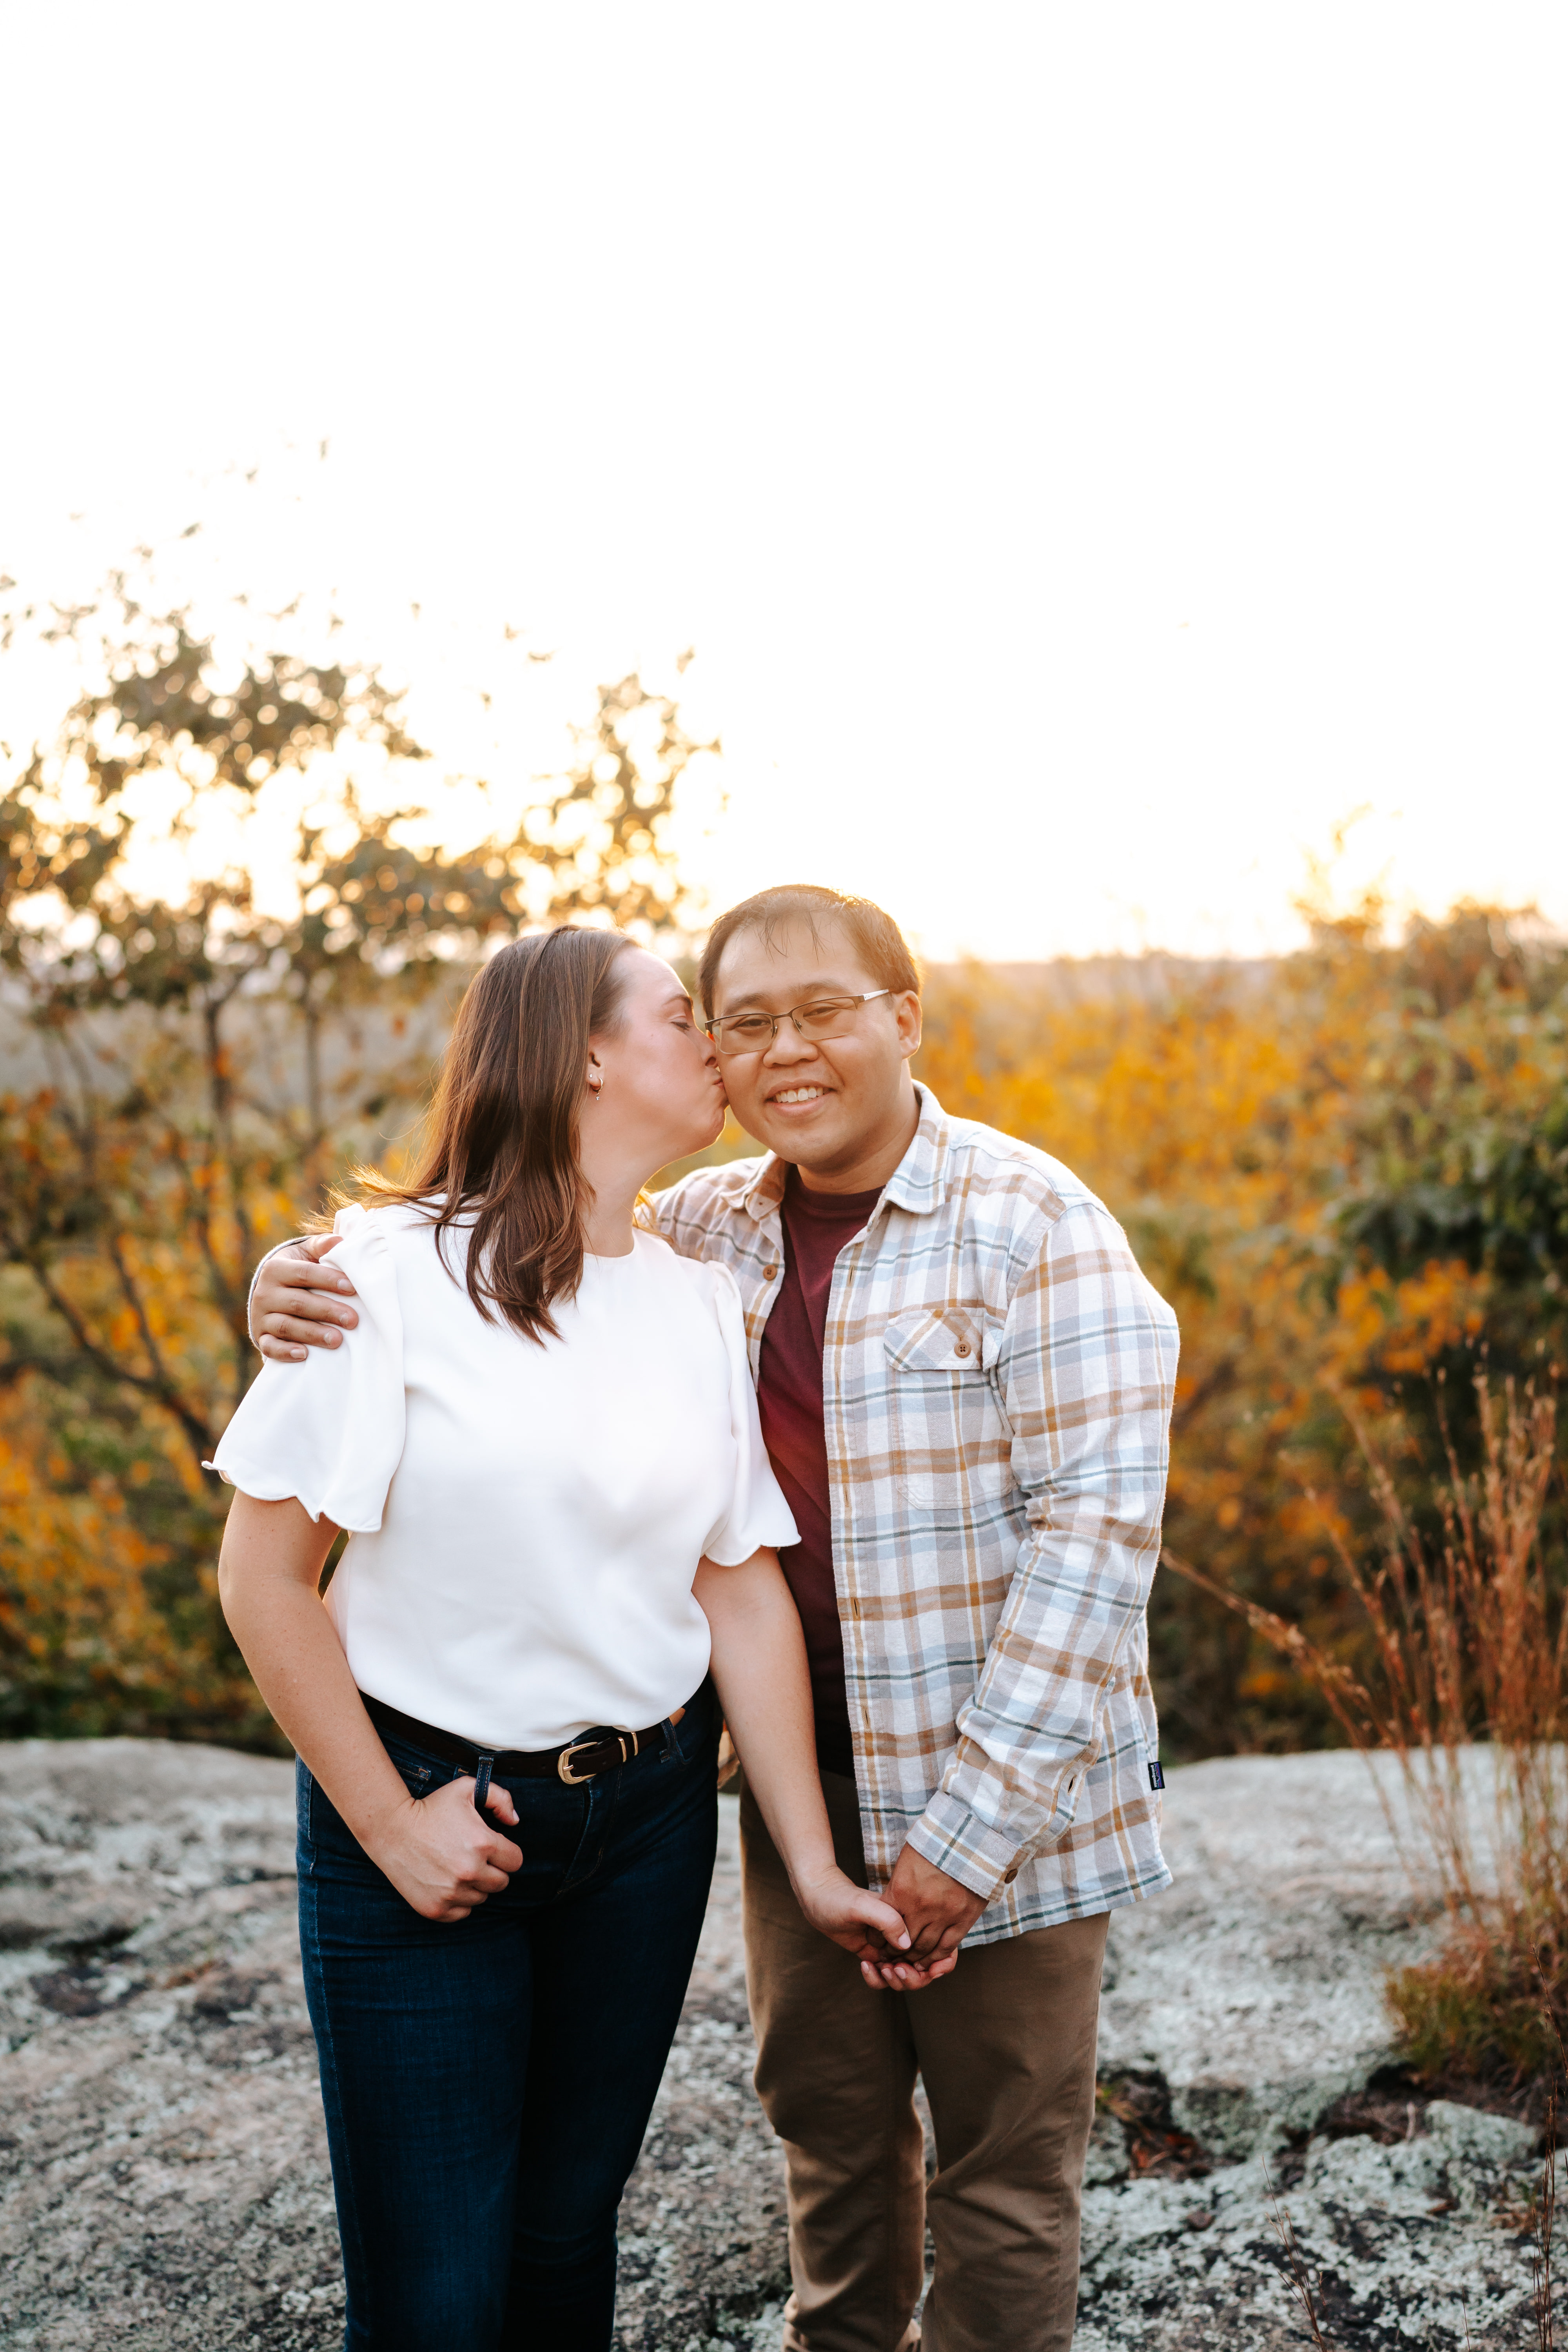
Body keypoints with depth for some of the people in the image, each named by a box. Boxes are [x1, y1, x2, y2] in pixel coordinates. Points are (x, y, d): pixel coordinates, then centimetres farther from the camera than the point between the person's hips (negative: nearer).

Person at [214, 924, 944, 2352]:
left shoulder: (701, 1304, 2)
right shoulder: (398, 1271, -14)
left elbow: (746, 1594, 2)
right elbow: (265, 1577, -12)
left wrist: (815, 1868, 0)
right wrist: (388, 1826, -10)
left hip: (647, 1813, 4)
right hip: (429, 1810, -4)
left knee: (569, 2224, 16)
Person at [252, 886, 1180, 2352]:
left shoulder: (1031, 1225, -14)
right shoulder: (706, 1229, 2)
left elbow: (1097, 1523, -17)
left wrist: (972, 1821, -20)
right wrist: (310, 1299, -12)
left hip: (1001, 1799, -5)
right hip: (804, 1787, 5)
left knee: (1001, 2174, 10)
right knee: (828, 2128, 22)